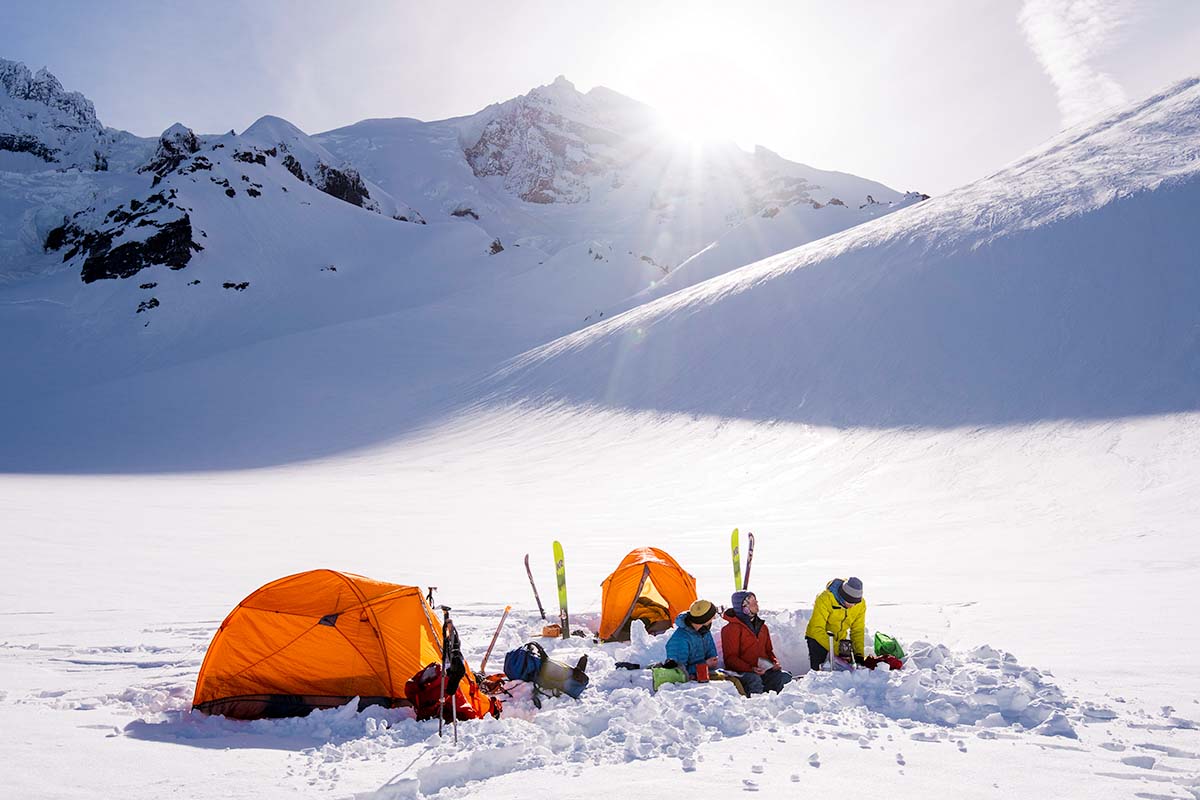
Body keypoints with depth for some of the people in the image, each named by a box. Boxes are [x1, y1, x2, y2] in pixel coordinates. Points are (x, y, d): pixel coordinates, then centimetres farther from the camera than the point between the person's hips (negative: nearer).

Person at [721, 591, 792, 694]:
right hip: (741, 672, -6)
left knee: (785, 677, -21)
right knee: (754, 680, -39)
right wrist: (750, 668, -23)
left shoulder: (762, 626, 21)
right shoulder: (732, 628, -2)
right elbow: (730, 658, -8)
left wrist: (775, 662, 5)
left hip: (764, 669, 6)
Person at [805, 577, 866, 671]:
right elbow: (817, 629, -31)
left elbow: (858, 631, -5)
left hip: (839, 639, 4)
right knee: (818, 671, -12)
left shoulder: (861, 604, -14)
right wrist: (835, 649, -40)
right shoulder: (825, 599, -30)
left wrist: (859, 653, -19)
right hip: (818, 638, -4)